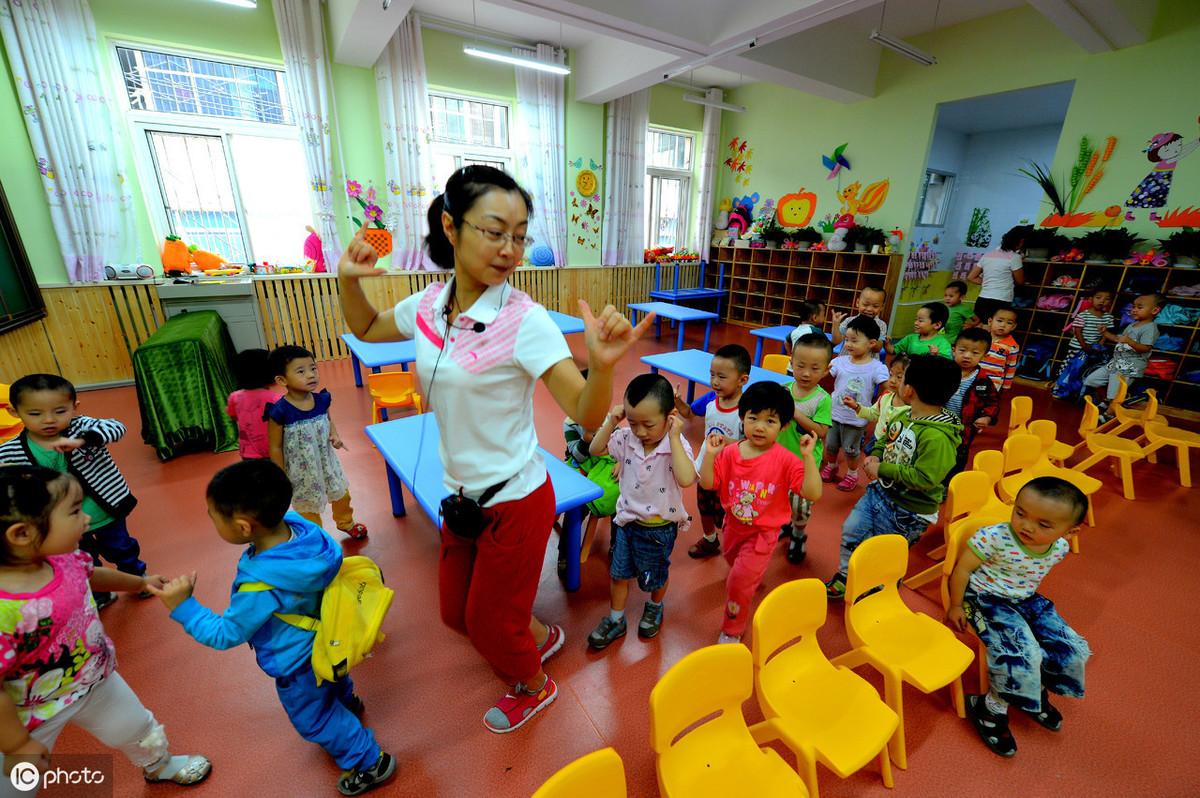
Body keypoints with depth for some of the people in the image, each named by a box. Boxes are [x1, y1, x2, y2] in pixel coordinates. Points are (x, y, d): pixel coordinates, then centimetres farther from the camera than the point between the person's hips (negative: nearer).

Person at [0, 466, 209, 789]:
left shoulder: (64, 557, -18)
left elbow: (92, 575, 8)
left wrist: (140, 582, 24)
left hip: (98, 681, 7)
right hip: (33, 715, -7)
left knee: (137, 729, 29)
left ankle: (160, 766, 60)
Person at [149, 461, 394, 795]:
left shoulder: (259, 588, -43)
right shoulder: (300, 525, -27)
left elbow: (225, 634, -23)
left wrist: (183, 607, -19)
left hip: (296, 665, -7)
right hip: (324, 642, 7)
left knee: (314, 719, 21)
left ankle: (370, 762, 38)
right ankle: (346, 700, 69)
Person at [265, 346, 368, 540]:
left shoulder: (322, 399, -13)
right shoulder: (280, 412, -26)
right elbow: (275, 448, -16)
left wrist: (335, 435, -11)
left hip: (327, 461, 5)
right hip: (301, 471, -5)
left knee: (341, 494, 26)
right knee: (309, 509, 18)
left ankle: (345, 522, 55)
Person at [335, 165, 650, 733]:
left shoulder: (525, 320, -23)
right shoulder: (428, 304, -5)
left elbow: (587, 415, -25)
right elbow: (366, 330, 15)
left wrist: (602, 363, -44)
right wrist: (349, 281, -2)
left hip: (514, 500, -6)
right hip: (462, 494, 6)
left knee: (491, 620, 16)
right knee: (456, 611, 25)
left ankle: (533, 687, 52)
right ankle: (541, 637, 55)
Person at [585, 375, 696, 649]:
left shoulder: (678, 445, -25)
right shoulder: (626, 437, -12)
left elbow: (686, 479, -41)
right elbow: (596, 449, -5)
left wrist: (674, 437, -41)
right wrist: (611, 422, -19)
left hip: (659, 527, -3)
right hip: (627, 520, 4)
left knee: (656, 576, 21)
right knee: (618, 574, 18)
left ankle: (655, 607, 53)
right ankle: (615, 620, 41)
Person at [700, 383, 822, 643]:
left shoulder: (785, 460, -23)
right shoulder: (730, 452, -15)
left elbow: (812, 493, -29)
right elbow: (707, 484, -14)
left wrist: (808, 457, -38)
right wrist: (710, 453, -27)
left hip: (763, 532, -4)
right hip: (734, 525, 5)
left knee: (739, 582, -2)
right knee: (733, 559, 32)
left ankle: (732, 630, 26)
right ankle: (754, 576, 70)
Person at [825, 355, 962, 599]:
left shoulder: (938, 437, -31)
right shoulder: (905, 415, -4)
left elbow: (924, 478, -33)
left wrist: (882, 469, -26)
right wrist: (874, 456, -6)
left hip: (907, 511, -7)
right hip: (880, 491, 7)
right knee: (850, 532, 16)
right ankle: (845, 577, 38)